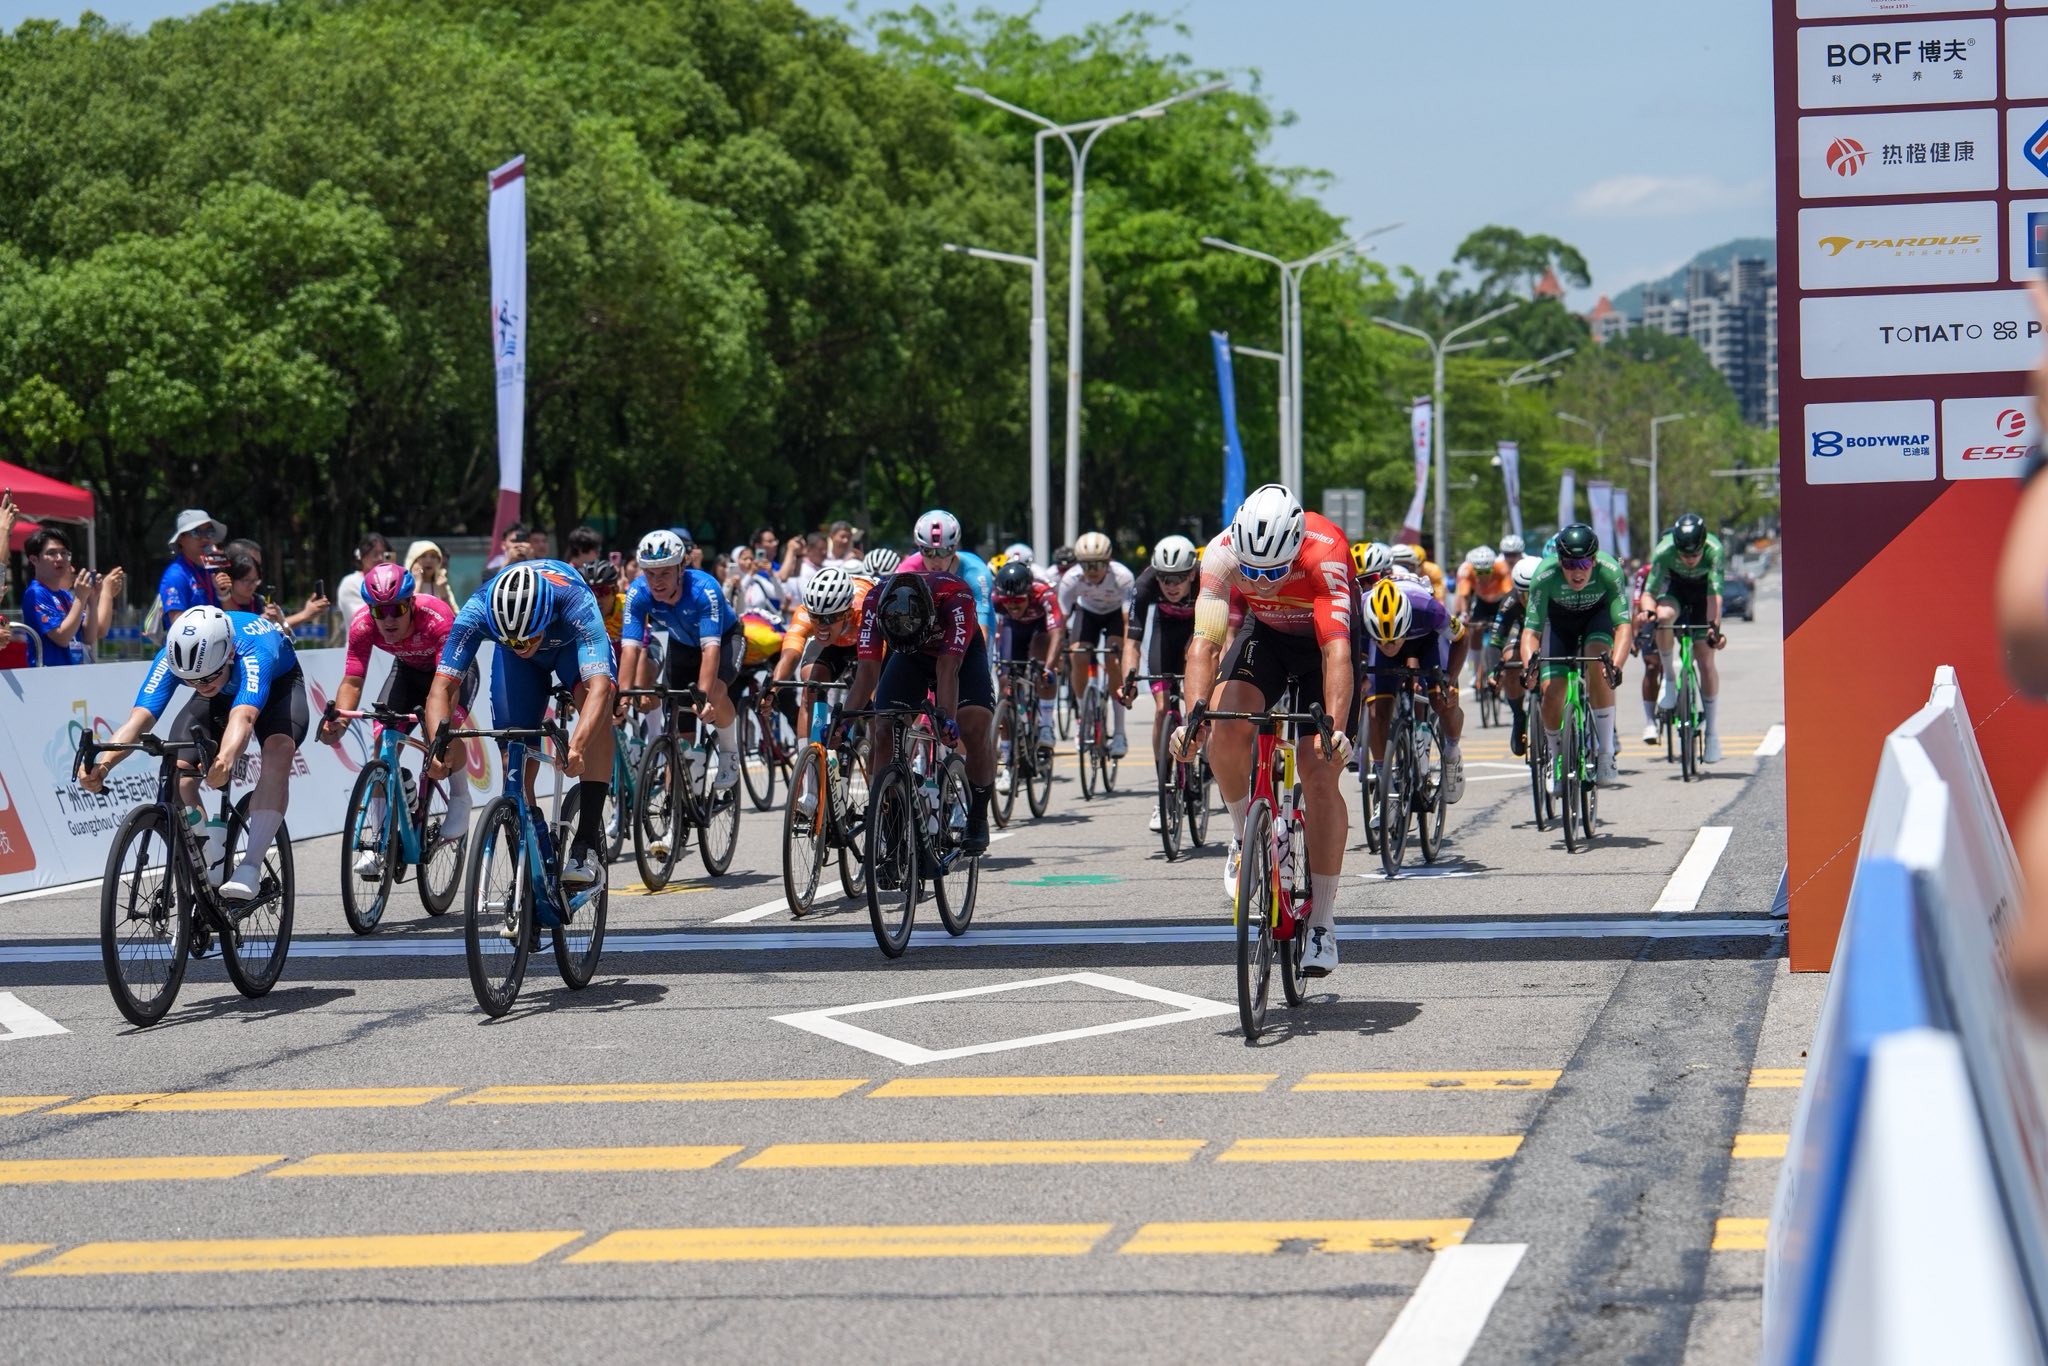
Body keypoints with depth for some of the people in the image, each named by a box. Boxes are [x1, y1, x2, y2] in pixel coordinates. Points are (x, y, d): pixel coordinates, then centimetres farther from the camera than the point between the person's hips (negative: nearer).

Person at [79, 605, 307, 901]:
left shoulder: (251, 654, -44)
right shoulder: (171, 657, -33)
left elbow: (242, 717, -60)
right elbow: (138, 718, -43)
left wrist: (226, 759, -81)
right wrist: (103, 764, -61)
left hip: (277, 681, -4)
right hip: (222, 690, 4)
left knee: (278, 750, -35)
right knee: (178, 769, -19)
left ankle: (250, 867, -34)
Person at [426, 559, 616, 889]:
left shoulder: (575, 605, -44)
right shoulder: (476, 612, -38)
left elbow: (599, 686, -54)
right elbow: (442, 687, -40)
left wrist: (577, 746, -69)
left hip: (570, 640, -2)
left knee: (597, 702, -31)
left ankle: (588, 843, -30)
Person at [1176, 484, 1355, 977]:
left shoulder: (1324, 555, -38)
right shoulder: (1222, 553, -30)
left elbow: (1337, 651, -44)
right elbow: (1204, 641, -35)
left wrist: (1334, 726, -56)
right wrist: (1195, 712, -50)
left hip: (1325, 639, -2)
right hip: (1265, 633, 2)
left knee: (1320, 775, -13)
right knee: (1226, 729, -26)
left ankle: (1323, 923, -4)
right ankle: (1246, 834, 2)